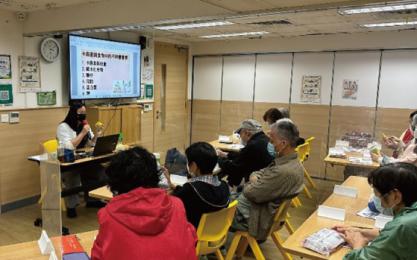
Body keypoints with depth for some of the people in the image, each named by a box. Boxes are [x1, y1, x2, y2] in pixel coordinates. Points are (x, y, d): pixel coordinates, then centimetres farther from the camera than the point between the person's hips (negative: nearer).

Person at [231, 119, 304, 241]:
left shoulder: (283, 172, -32)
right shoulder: (293, 162, -1)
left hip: (258, 218, -9)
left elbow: (250, 193, -24)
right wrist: (255, 178, -10)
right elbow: (258, 173, 11)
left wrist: (252, 182, -4)